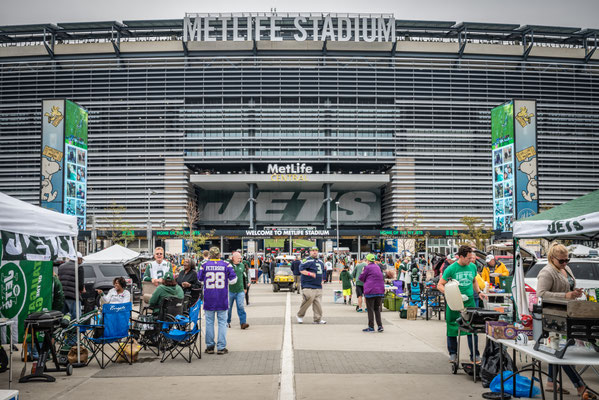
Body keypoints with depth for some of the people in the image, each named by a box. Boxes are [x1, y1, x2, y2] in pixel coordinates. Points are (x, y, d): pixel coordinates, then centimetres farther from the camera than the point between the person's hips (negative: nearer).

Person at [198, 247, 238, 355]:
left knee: (209, 322, 10)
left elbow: (200, 280, 7)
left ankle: (210, 347, 13)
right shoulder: (226, 264, -4)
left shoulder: (205, 265, -4)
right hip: (222, 300, 0)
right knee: (222, 322, 5)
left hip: (209, 299, 1)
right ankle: (221, 347, 3)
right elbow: (233, 279, -1)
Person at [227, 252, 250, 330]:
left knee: (241, 307, -7)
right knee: (228, 307, 9)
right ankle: (227, 322, 24)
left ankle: (243, 323, -9)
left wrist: (245, 287, 22)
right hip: (230, 290, -2)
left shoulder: (242, 265, 11)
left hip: (240, 291, 2)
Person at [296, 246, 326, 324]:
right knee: (308, 300, -13)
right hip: (308, 286, -7)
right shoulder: (307, 261, -6)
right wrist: (309, 273, -26)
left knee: (317, 303, 4)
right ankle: (300, 315, 6)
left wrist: (322, 280, 20)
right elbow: (301, 270, -14)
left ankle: (318, 319, 7)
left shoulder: (320, 261, 18)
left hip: (318, 287, 7)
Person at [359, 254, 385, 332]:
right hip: (380, 291, 6)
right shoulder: (378, 267, 13)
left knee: (370, 309, 1)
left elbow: (361, 278, 0)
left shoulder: (367, 267, -7)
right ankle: (380, 326, 7)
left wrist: (362, 272, 17)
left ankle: (371, 327, 2)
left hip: (370, 291, -6)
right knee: (377, 309, 14)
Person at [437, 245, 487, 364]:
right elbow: (440, 285, -6)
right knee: (452, 327, 6)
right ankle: (453, 354, 22)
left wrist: (479, 292, 10)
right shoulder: (451, 269, -8)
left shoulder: (472, 267, 6)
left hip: (469, 301, 3)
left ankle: (475, 355, 9)